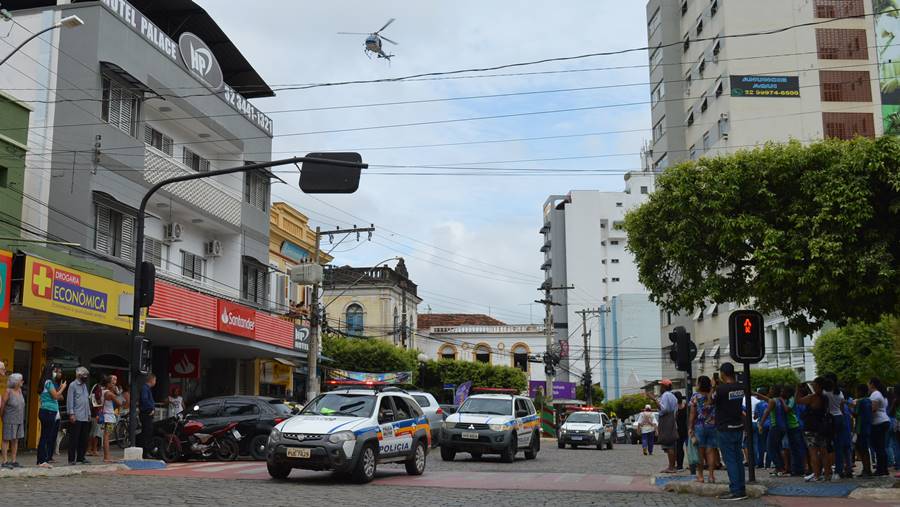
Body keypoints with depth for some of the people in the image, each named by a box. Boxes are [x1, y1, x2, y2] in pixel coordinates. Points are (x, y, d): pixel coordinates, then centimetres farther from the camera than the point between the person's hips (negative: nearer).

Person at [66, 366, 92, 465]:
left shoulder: (84, 385, 18)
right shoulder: (73, 385, -4)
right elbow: (70, 400, -10)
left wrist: (89, 414, 16)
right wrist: (71, 414, -16)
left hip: (85, 417, 7)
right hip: (76, 417, -7)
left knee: (84, 439, 8)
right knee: (74, 439, -4)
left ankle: (81, 458, 15)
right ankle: (72, 459, 0)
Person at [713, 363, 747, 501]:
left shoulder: (721, 388, -18)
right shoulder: (740, 387, 2)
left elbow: (712, 402, -2)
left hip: (725, 429, -7)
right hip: (738, 427, 7)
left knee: (730, 460, -3)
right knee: (738, 459, 12)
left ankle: (736, 491, -5)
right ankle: (742, 489, 16)